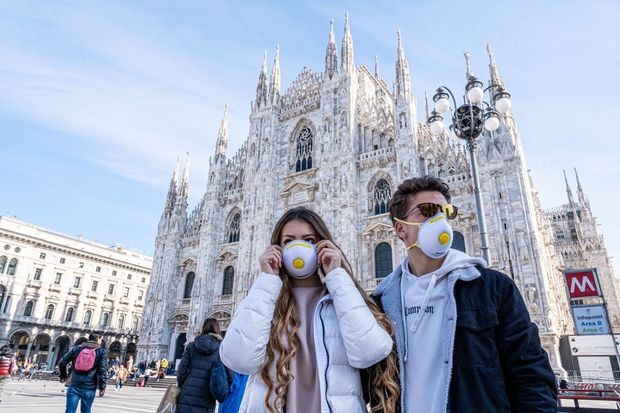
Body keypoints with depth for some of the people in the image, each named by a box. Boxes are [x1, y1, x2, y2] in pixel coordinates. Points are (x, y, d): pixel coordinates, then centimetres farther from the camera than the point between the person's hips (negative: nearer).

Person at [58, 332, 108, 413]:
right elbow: (102, 370, -8)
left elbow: (62, 362, 10)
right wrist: (102, 387, -3)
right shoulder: (102, 351, 1)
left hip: (74, 385, 2)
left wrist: (63, 376, 27)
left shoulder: (77, 348, 10)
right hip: (89, 387, -2)